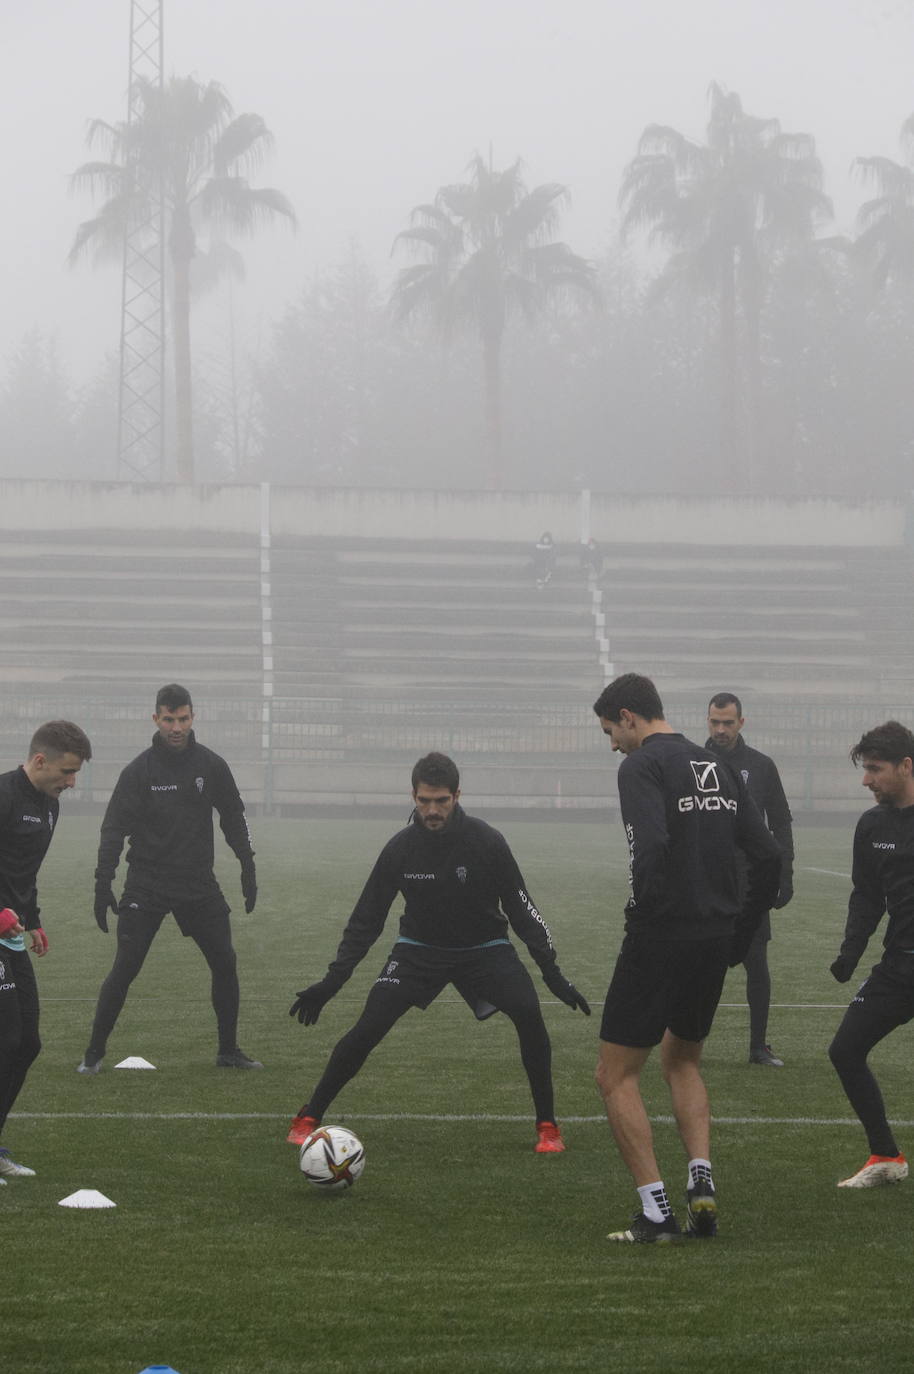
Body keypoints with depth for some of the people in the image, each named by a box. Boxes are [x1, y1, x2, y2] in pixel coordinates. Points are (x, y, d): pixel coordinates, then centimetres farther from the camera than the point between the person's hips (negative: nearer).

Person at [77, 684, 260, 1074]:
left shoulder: (211, 766, 2)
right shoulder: (139, 770, -7)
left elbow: (233, 819, 14)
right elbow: (114, 829, -7)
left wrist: (248, 869, 11)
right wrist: (103, 885, -13)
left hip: (200, 885, 3)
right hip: (146, 887, -3)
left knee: (224, 962, 0)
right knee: (125, 968, -8)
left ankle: (229, 1050, 13)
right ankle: (94, 1052, 3)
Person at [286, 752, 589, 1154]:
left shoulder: (486, 842, -18)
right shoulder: (401, 848, -15)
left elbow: (520, 909, -8)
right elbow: (366, 919, -5)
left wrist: (552, 972, -11)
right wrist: (331, 982, -8)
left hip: (484, 947, 0)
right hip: (419, 949, 1)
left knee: (529, 1015, -24)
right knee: (368, 1027, -17)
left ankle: (547, 1126, -7)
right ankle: (307, 1119, -2)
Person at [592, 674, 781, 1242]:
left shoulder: (642, 765, -8)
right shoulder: (716, 766, 14)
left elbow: (651, 846, -25)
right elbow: (768, 856, 11)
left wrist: (642, 911, -13)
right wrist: (741, 932, 15)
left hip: (661, 937, -7)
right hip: (716, 940, 7)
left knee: (616, 1075, 4)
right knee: (682, 1060, 27)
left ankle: (656, 1212, -3)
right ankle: (702, 1179, 9)